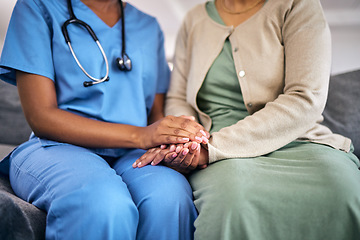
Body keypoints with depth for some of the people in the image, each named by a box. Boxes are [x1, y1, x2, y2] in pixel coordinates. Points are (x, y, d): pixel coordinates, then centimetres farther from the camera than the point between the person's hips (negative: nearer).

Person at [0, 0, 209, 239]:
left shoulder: (149, 27, 20)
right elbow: (41, 117, -7)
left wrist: (179, 139, -10)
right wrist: (140, 136, -16)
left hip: (131, 156, 4)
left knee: (169, 196, -33)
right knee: (105, 204, -38)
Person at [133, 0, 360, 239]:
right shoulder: (195, 19, 17)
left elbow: (305, 101, -10)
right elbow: (178, 98, 17)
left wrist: (212, 147, -18)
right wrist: (185, 140, -9)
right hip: (220, 158, 1)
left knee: (341, 188, -35)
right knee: (231, 194, -36)